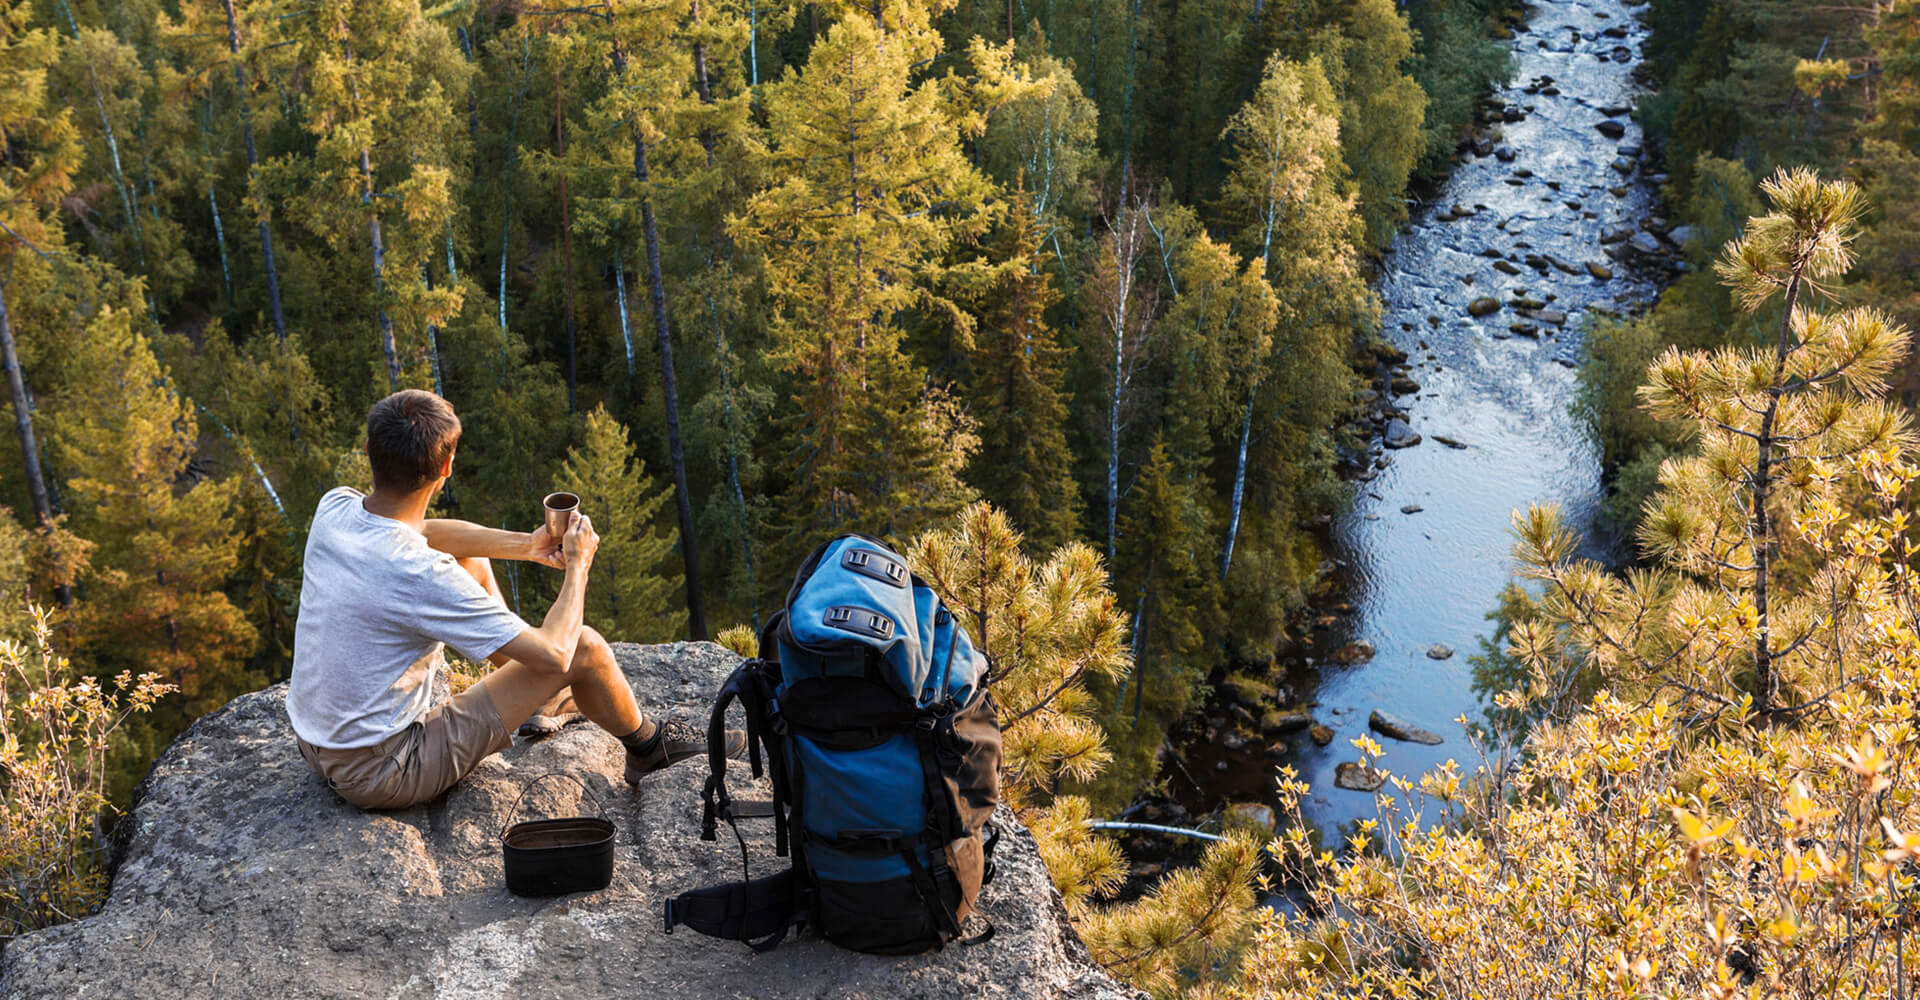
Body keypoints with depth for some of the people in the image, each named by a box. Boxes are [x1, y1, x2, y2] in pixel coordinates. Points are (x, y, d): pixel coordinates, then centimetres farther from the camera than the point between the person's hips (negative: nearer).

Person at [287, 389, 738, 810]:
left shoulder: (334, 507, -9)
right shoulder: (418, 573, -31)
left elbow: (420, 531, 15)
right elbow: (554, 653, -25)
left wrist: (524, 544, 8)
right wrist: (579, 564, -9)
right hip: (382, 777, -8)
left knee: (473, 562, 17)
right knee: (584, 646, -6)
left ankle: (540, 699, 38)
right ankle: (649, 746, 24)